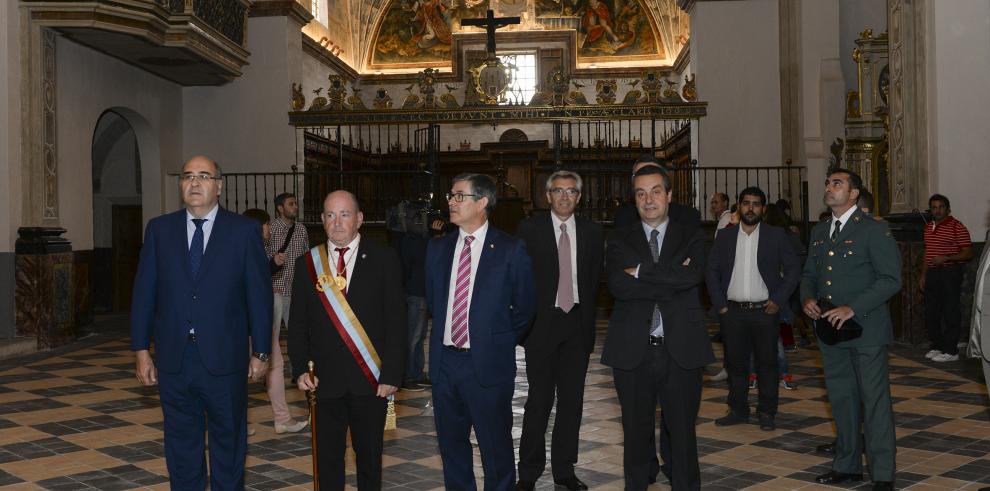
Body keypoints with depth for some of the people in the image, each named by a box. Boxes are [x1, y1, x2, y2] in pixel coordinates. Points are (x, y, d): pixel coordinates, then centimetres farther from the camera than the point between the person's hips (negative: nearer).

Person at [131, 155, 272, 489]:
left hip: (225, 360, -2)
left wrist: (261, 352, -1)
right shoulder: (159, 230, 4)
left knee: (229, 445, 12)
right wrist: (141, 350, 2)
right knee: (181, 449, 13)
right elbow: (144, 293, 5)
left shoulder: (244, 231, -2)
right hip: (173, 361, 2)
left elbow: (259, 294, -1)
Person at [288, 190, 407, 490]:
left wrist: (391, 374, -9)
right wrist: (300, 369, -3)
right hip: (325, 380, 2)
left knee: (370, 455, 11)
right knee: (327, 457, 9)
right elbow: (298, 324, 8)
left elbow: (396, 321, -4)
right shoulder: (307, 264, 6)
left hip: (371, 379, -1)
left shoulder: (383, 259, -1)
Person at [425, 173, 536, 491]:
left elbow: (524, 307, 1)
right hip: (445, 361, 5)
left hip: (488, 365, -4)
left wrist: (501, 343, 4)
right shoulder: (438, 248, 7)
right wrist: (445, 332, 10)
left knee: (496, 447, 5)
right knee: (451, 443, 15)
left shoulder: (511, 250, -6)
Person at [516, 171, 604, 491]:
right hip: (542, 322, -3)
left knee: (572, 399, 8)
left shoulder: (592, 232, 7)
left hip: (577, 323, 3)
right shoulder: (530, 229, -1)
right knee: (539, 399, -2)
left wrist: (588, 317, 5)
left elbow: (595, 278, 11)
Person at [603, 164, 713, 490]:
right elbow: (618, 285, -12)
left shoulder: (691, 238, 7)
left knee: (683, 432, 8)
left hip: (681, 350, 0)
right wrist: (669, 282, -12)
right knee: (636, 432, 10)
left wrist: (641, 272, -12)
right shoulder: (619, 241, 6)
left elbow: (693, 276, -14)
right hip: (633, 351, 0)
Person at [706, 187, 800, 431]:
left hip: (765, 311, -2)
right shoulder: (724, 237, 7)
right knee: (735, 363, 8)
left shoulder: (777, 236, 2)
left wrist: (778, 300, -7)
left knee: (767, 363, 4)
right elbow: (711, 272, 9)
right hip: (732, 312, 2)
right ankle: (738, 410, 20)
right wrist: (719, 304, 0)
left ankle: (767, 413, 15)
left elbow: (793, 269, 1)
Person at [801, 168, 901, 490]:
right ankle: (848, 465, 27)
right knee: (841, 399, 15)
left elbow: (891, 279, -13)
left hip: (865, 329, -7)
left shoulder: (873, 230, -8)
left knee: (874, 400, -2)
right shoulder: (819, 231, 14)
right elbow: (809, 273, 21)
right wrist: (807, 298, 0)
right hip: (830, 330, 7)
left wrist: (853, 308, -20)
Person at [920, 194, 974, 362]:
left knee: (951, 313, -5)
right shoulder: (928, 227, 14)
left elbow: (968, 253, -12)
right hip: (932, 273, 8)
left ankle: (951, 351, 0)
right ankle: (936, 346, 23)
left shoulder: (957, 227, -8)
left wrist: (946, 258, -23)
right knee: (931, 312, 12)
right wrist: (923, 275, 18)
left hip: (950, 272, -7)